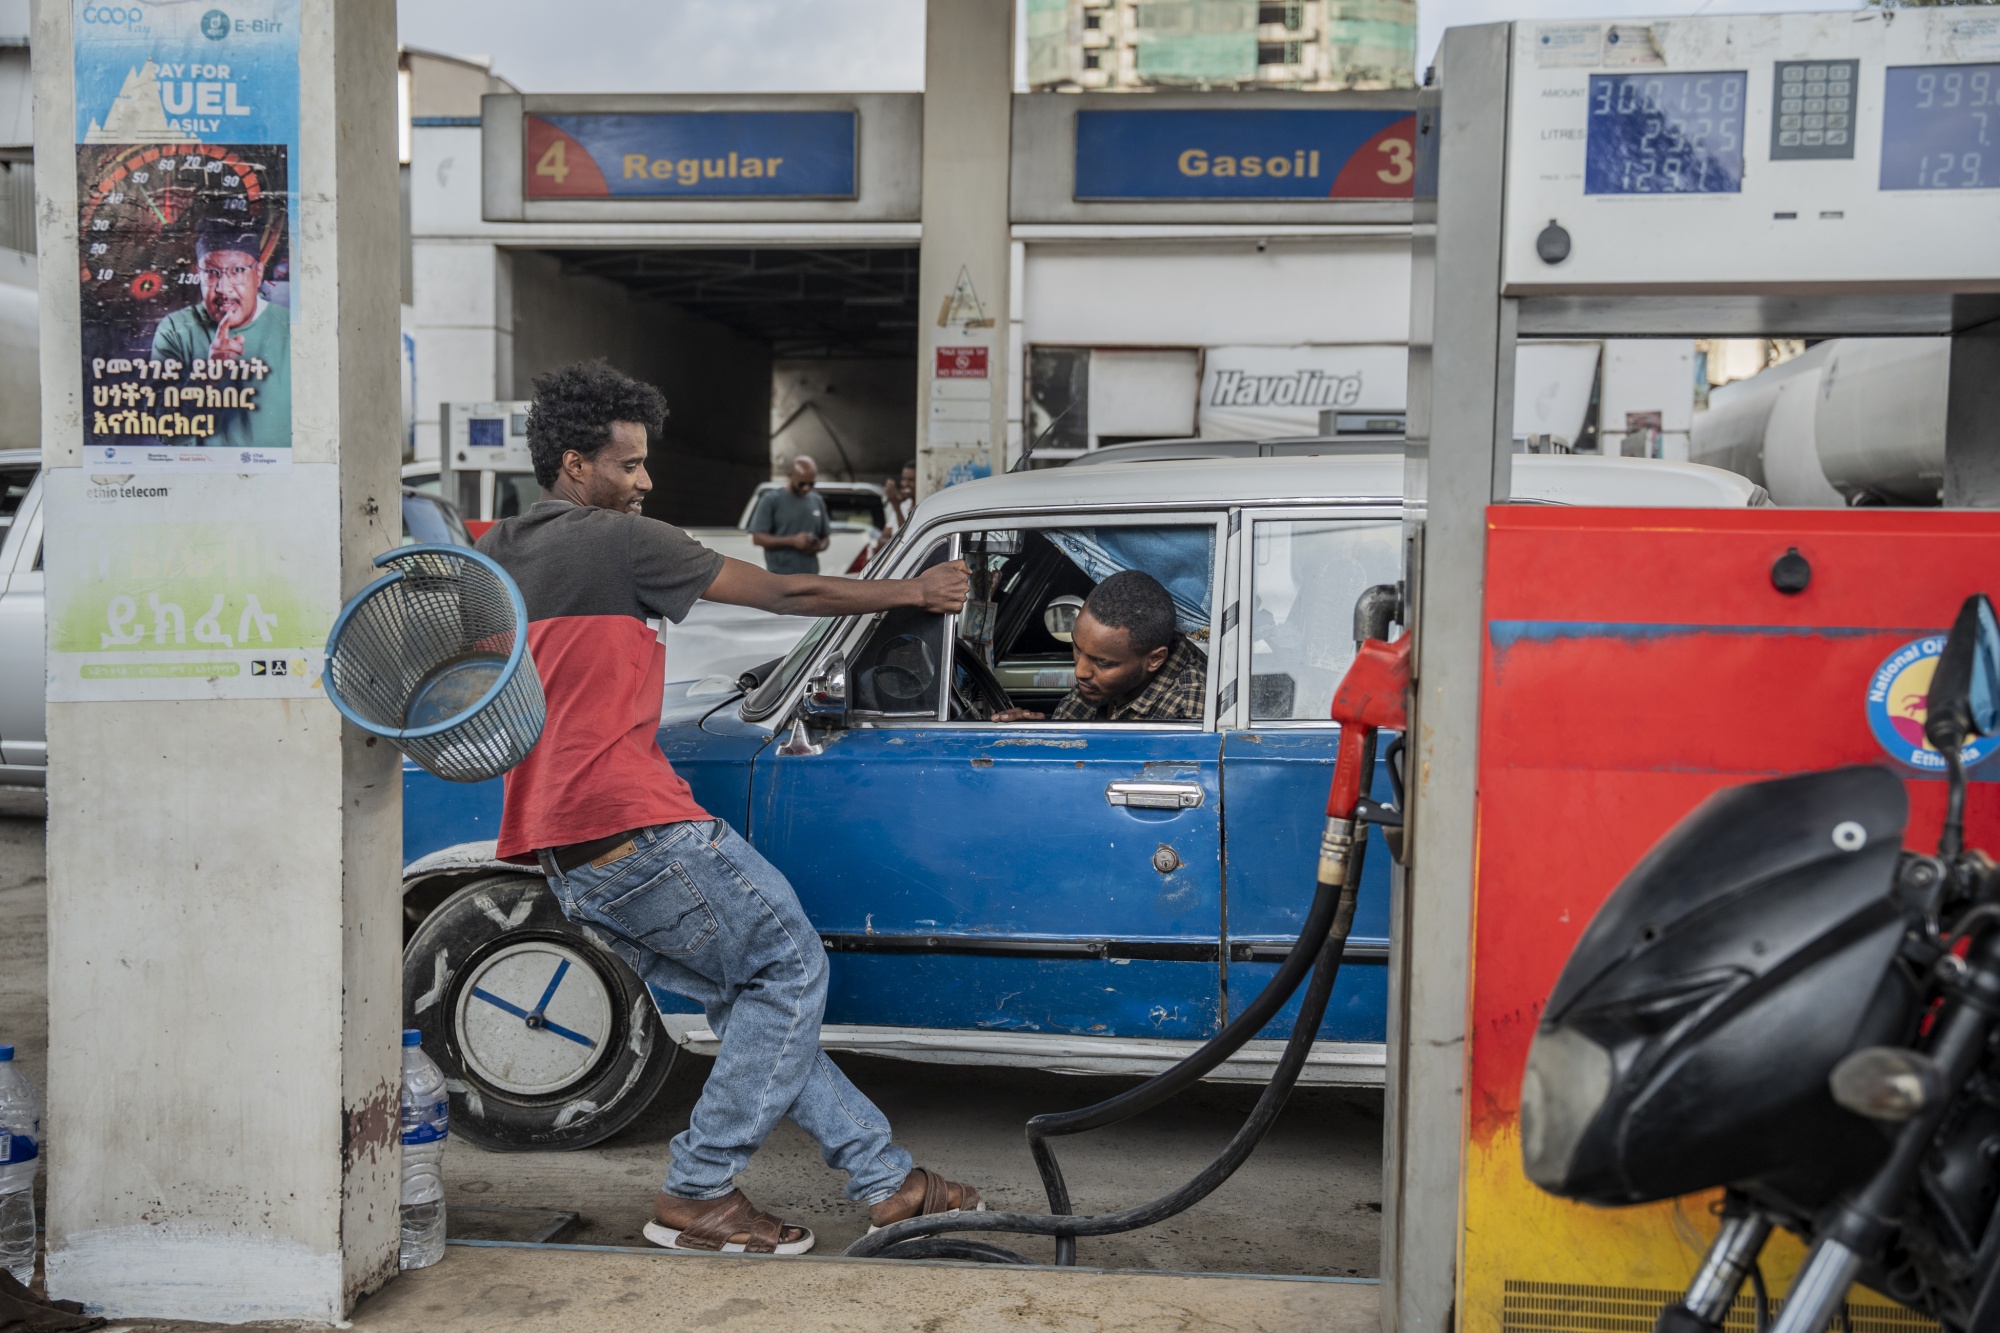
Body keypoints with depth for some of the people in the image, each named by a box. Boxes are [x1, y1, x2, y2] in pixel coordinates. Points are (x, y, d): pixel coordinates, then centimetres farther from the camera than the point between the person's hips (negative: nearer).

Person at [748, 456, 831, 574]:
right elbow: (758, 537, -8)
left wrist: (819, 546, -5)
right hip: (781, 579, -5)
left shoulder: (817, 501, 12)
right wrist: (792, 541, -19)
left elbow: (825, 537, 20)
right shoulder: (772, 500, -3)